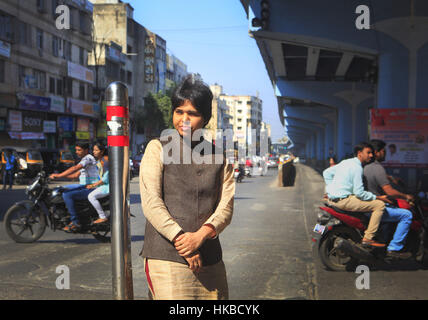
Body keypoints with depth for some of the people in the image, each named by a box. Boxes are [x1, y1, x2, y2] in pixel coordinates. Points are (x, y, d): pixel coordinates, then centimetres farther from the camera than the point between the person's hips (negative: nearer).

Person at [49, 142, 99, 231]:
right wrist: (59, 175, 14)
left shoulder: (88, 158, -12)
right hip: (84, 186, 11)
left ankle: (75, 222, -21)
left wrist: (59, 175, -25)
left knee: (67, 194, -24)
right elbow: (76, 175, 22)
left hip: (91, 188, -11)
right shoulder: (84, 160, 21)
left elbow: (75, 168, -24)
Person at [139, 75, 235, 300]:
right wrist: (181, 240, -14)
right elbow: (150, 203, -6)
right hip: (165, 257, -3)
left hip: (211, 261, 4)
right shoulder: (158, 149, 4)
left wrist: (200, 235, -15)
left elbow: (226, 205, 3)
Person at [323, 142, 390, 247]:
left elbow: (326, 173, 21)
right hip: (343, 200, -10)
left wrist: (332, 190, 24)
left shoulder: (345, 162, 15)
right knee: (380, 204, -10)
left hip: (331, 198, 10)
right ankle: (368, 238, -9)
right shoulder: (357, 167, -12)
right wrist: (378, 198, -8)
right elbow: (359, 193, -17)